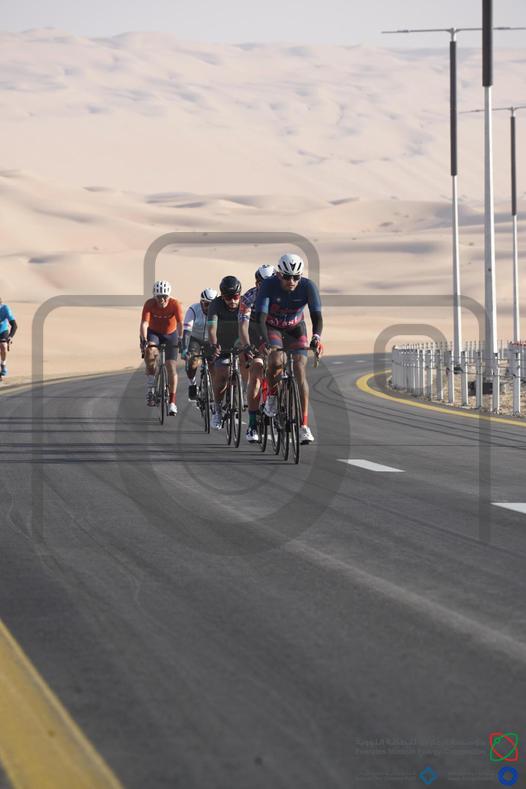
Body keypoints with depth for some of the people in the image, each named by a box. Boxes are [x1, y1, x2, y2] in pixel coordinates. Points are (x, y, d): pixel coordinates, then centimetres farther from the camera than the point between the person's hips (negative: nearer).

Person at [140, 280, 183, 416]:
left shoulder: (175, 304, -25)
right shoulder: (149, 304, -25)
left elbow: (180, 323, -34)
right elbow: (144, 323, -34)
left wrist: (181, 339, -50)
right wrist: (144, 340, -49)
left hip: (171, 334, 0)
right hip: (154, 333, 0)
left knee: (171, 366, -10)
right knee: (150, 350, -33)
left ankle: (172, 403, -4)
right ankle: (150, 387, -23)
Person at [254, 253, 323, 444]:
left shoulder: (307, 286, -24)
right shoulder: (269, 286, -28)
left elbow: (317, 316, -28)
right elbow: (261, 317, -34)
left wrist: (316, 337, -47)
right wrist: (266, 342, -50)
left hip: (295, 328, 1)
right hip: (272, 327, -1)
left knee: (300, 372, -13)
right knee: (276, 362, -30)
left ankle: (304, 426, -13)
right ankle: (272, 395, 2)